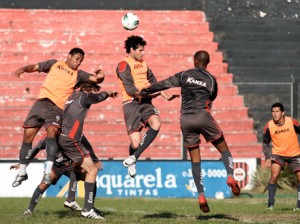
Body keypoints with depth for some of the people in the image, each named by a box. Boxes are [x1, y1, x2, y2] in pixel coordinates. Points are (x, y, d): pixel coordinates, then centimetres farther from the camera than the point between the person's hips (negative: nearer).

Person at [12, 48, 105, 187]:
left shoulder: (79, 75, 13)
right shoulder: (55, 64, 17)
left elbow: (95, 79, 3)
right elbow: (35, 67, 15)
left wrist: (99, 77, -20)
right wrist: (23, 69, -5)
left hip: (57, 108, -2)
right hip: (42, 102, 2)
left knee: (52, 131, -27)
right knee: (28, 134, -2)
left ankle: (48, 171, -34)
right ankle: (22, 172, 11)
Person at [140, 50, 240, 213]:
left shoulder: (184, 75, 6)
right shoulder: (211, 79, 4)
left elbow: (163, 84, 5)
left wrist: (144, 92, 15)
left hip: (185, 119, 2)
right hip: (202, 116, -2)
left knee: (195, 159, 6)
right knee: (223, 148, 11)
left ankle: (201, 195, -2)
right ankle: (230, 176, -14)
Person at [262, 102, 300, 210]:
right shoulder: (269, 126, -14)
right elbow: (265, 143, -1)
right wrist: (268, 158, -12)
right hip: (278, 154, -1)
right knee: (274, 175, -19)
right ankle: (270, 204, -11)